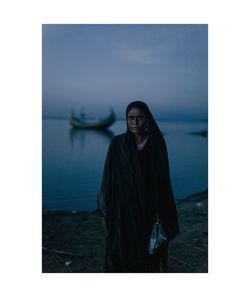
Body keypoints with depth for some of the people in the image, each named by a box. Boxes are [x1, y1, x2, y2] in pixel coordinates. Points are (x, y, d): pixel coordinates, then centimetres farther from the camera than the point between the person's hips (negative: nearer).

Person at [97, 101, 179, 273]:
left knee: (150, 251, 10)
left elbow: (163, 178, 0)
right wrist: (106, 211, -1)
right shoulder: (118, 144, -4)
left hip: (150, 208, 0)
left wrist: (162, 212, -3)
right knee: (122, 256, 7)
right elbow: (108, 177, -1)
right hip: (124, 208, 0)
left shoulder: (157, 143, -3)